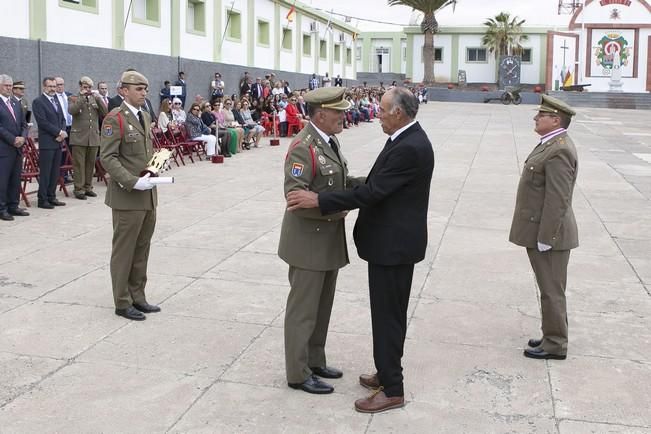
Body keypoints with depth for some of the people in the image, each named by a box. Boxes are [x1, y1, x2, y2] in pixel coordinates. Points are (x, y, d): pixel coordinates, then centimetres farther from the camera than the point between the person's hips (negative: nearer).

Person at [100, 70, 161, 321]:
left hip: (148, 195, 8)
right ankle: (122, 303, 12)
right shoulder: (115, 119, -12)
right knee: (124, 250, 2)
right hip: (127, 196, -8)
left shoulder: (145, 116, 14)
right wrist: (133, 181, -24)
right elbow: (107, 158, -17)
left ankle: (137, 297, 24)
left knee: (142, 249, 13)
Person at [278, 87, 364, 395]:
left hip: (329, 240, 9)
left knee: (322, 306, 19)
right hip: (308, 241, -9)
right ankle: (298, 374, 14)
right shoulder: (303, 147, -20)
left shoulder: (330, 141, 9)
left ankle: (314, 361, 33)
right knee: (303, 309, 2)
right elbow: (294, 195, -25)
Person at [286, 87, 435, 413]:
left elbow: (372, 192, -26)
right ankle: (388, 373, 33)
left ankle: (392, 390, 9)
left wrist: (318, 200, -24)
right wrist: (328, 200, 14)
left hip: (394, 243, -10)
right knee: (389, 313, 19)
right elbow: (377, 185, 15)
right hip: (392, 239, 10)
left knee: (387, 315, -1)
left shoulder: (410, 148, -24)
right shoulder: (406, 139, 9)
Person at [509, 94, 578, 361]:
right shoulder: (551, 145, 11)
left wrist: (544, 238, -21)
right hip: (541, 232, 10)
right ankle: (554, 336, 30)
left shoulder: (558, 151, -21)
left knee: (552, 291, 2)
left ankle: (555, 345, 13)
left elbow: (557, 200, -23)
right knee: (550, 290, 18)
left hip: (548, 234, -10)